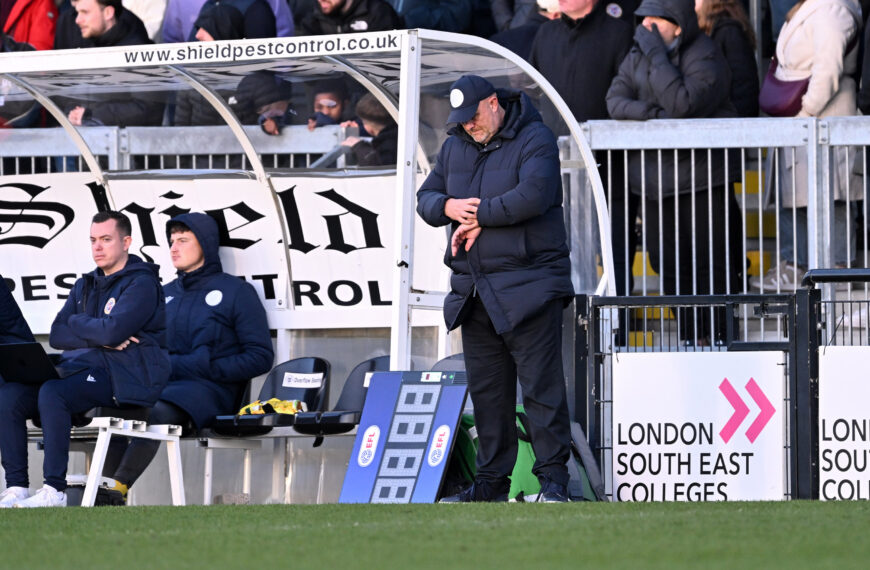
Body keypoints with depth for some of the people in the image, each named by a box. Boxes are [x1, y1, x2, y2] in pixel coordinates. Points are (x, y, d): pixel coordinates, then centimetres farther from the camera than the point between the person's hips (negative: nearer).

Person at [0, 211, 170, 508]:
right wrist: (98, 337, -7)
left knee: (52, 393, -33)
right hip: (81, 367, 8)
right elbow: (57, 335, 10)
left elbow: (114, 330, -18)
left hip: (122, 377, -8)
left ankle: (54, 491, -32)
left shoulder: (141, 283, -2)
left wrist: (78, 324, 0)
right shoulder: (85, 286, 22)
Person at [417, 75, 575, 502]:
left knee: (540, 385, -8)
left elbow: (532, 195, -19)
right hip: (474, 289, 7)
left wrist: (478, 216, -12)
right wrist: (447, 207, -5)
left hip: (527, 286, -7)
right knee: (486, 390, 8)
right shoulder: (454, 147, 17)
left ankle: (553, 478, -6)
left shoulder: (534, 141, -5)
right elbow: (425, 197, 19)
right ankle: (491, 480, 13)